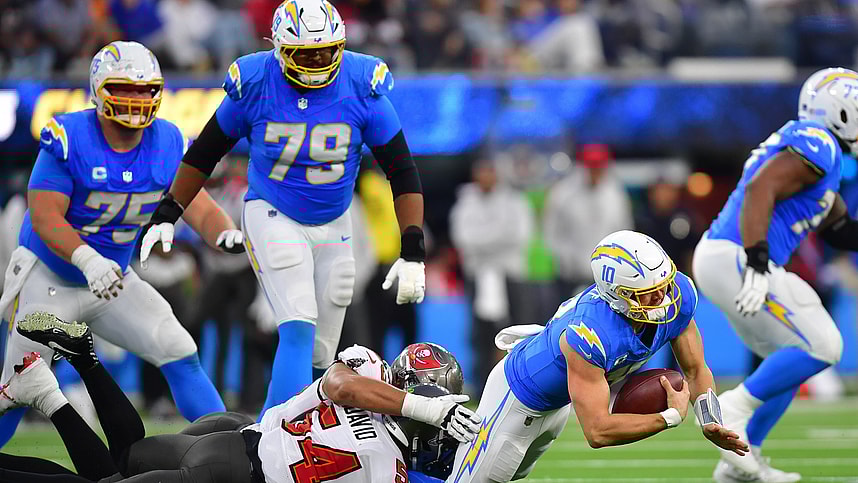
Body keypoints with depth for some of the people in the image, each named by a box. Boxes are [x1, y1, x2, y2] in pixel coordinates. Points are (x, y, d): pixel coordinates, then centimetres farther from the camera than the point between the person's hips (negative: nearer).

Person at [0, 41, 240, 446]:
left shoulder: (167, 143, -7)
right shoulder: (68, 139, -23)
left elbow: (198, 207, -9)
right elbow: (45, 216, -26)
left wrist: (226, 234, -33)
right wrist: (88, 260, -42)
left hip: (112, 279, 4)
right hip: (48, 280, -4)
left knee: (180, 355, -6)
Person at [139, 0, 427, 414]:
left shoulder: (362, 87, -12)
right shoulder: (254, 84, -14)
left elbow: (402, 171, -8)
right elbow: (205, 152, 3)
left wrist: (413, 253, -16)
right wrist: (166, 216, 3)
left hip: (332, 225, 3)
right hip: (272, 217, -3)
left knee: (319, 357, 5)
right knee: (298, 332, -22)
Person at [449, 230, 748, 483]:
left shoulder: (677, 294, -26)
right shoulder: (588, 336, -46)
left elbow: (695, 370, -11)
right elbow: (598, 431, -43)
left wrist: (710, 421, -29)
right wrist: (671, 417, -37)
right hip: (519, 400, -8)